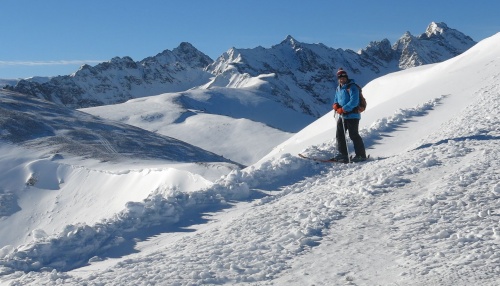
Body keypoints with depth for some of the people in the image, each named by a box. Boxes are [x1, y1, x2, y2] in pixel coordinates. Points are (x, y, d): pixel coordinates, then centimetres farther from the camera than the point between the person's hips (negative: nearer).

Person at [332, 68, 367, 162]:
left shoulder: (352, 87, -13)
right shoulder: (338, 89, 14)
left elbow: (354, 102, -22)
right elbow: (336, 100, 23)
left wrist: (343, 109, -23)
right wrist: (335, 105, -1)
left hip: (352, 116, -9)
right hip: (342, 116, 9)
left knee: (353, 135, -7)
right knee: (340, 135, 10)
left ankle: (361, 155, 2)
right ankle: (343, 154, 19)